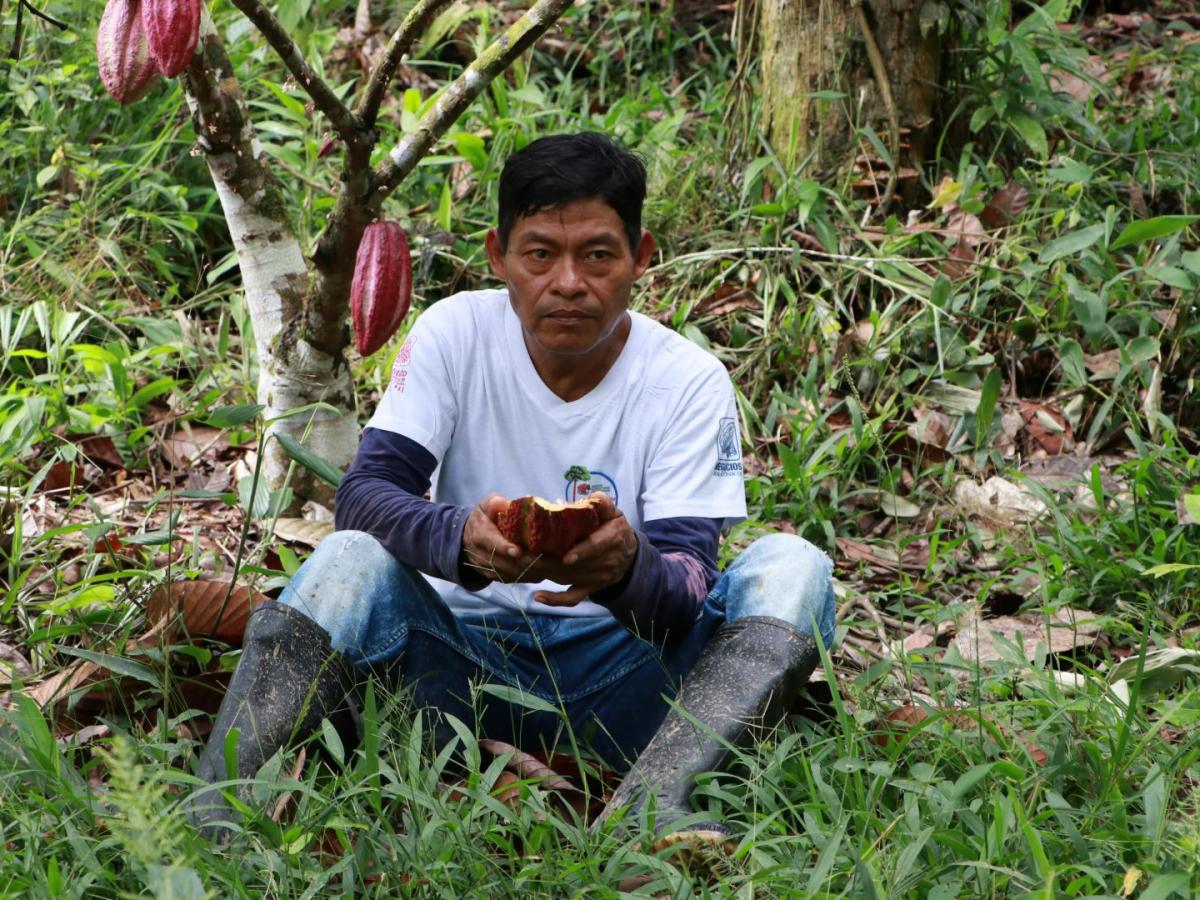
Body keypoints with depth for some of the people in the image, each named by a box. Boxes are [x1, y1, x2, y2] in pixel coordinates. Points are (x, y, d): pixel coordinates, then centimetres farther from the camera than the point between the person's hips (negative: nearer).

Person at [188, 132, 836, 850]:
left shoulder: (690, 382, -6)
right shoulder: (457, 333, -2)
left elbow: (685, 596, -14)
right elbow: (364, 493, -13)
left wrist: (628, 567, -40)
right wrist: (463, 539, -36)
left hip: (620, 669, 0)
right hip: (466, 649, 0)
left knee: (794, 569, -24)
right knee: (350, 563, -28)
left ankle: (650, 801, -47)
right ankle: (212, 816, -41)